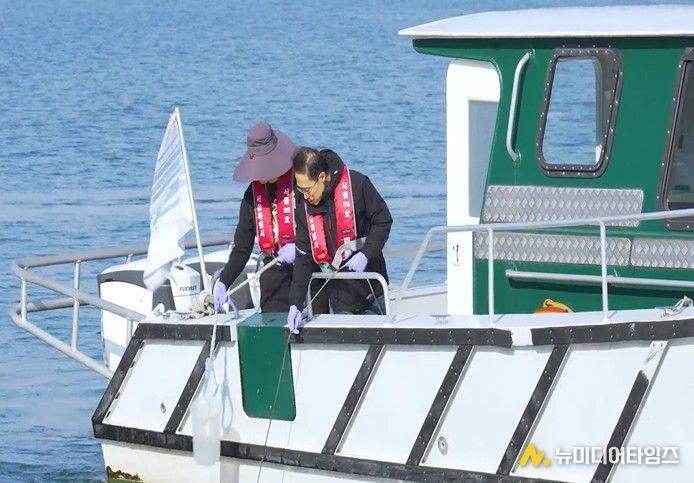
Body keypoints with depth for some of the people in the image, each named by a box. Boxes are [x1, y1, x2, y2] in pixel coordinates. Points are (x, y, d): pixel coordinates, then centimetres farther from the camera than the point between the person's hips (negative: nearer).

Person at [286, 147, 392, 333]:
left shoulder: (357, 184, -15)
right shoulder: (303, 205, -3)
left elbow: (383, 221, -5)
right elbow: (304, 257, -2)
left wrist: (366, 254, -21)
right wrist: (295, 303, -10)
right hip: (339, 296, 3)